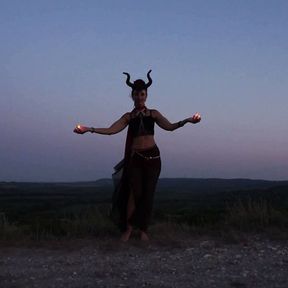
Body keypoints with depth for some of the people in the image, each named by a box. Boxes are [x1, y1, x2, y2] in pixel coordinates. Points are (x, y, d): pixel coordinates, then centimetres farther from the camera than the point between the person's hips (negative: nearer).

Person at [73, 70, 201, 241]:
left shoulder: (153, 114, 9)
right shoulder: (128, 116, 9)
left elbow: (169, 126, -2)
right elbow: (110, 130, 0)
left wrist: (187, 120, -16)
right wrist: (89, 129, -10)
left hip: (153, 156, 0)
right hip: (135, 157, 0)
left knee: (148, 193, -1)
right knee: (135, 192, -7)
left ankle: (144, 229, 7)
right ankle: (127, 228, 3)